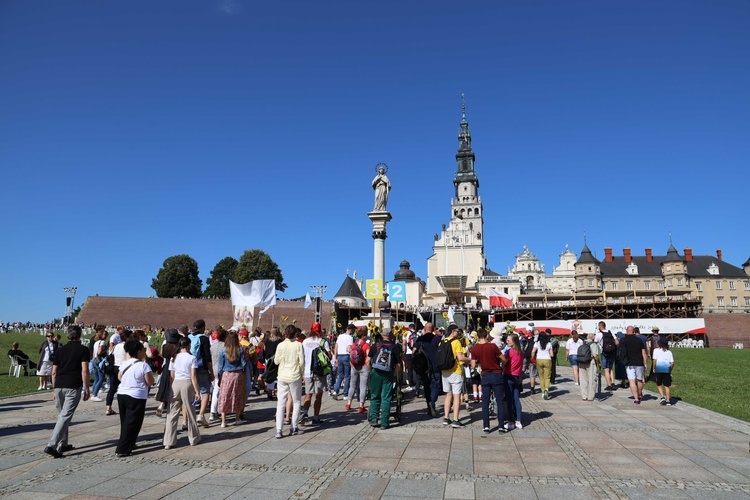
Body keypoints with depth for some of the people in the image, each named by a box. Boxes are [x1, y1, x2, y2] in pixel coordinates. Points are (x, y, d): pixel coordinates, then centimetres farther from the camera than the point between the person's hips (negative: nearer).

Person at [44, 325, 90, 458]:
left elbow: (54, 372, 13)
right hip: (73, 387, -5)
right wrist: (87, 389, -4)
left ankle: (63, 444, 24)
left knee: (61, 415, 18)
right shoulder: (83, 349, -1)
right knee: (65, 416, -5)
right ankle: (51, 445, -14)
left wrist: (54, 389, 22)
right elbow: (84, 370, -9)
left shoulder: (60, 350, 13)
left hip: (59, 386, 5)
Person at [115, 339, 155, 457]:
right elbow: (150, 382, -13)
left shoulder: (124, 364, 5)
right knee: (132, 424, 0)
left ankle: (128, 443, 34)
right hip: (136, 397, -7)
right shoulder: (143, 365, -14)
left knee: (125, 422, 20)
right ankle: (122, 450, -1)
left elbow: (119, 377, 20)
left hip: (121, 394, 7)